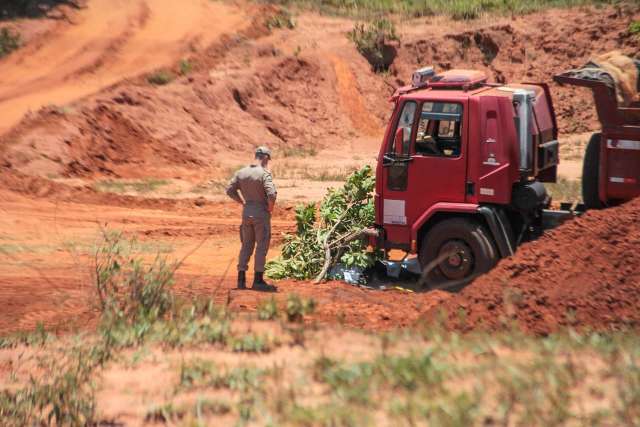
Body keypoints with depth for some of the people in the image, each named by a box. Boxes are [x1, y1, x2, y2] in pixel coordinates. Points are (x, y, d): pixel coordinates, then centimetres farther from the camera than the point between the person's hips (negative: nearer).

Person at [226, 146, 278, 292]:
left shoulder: (241, 172, 4)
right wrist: (270, 208, -8)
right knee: (262, 246, 3)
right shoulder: (264, 173, -15)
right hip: (261, 213, -6)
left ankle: (241, 279, 14)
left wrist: (243, 202, 12)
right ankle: (258, 280, 4)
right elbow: (271, 194, -25)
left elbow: (230, 190, 8)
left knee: (246, 245, 14)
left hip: (246, 212, 6)